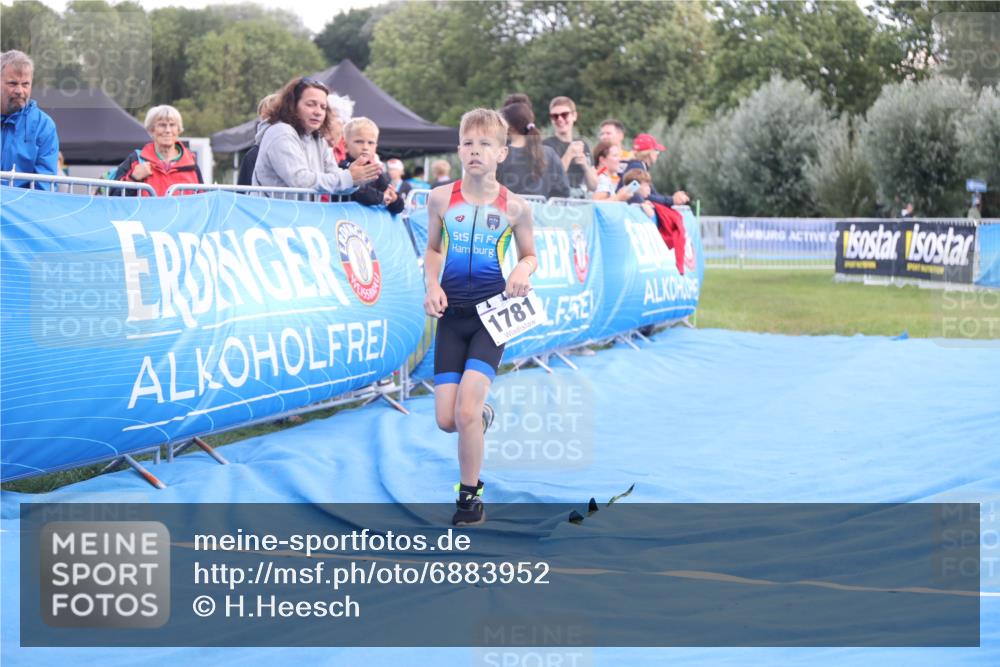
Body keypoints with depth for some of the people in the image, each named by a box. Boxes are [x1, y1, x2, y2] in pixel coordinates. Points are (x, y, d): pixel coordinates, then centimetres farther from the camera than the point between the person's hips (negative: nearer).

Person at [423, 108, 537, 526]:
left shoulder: (514, 208, -4)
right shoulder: (441, 199, -1)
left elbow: (529, 256, 10)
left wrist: (522, 271, -13)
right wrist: (432, 285, -4)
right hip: (451, 314, 2)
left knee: (466, 411, -16)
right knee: (446, 421, -2)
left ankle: (470, 496, 4)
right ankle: (481, 417, 37)